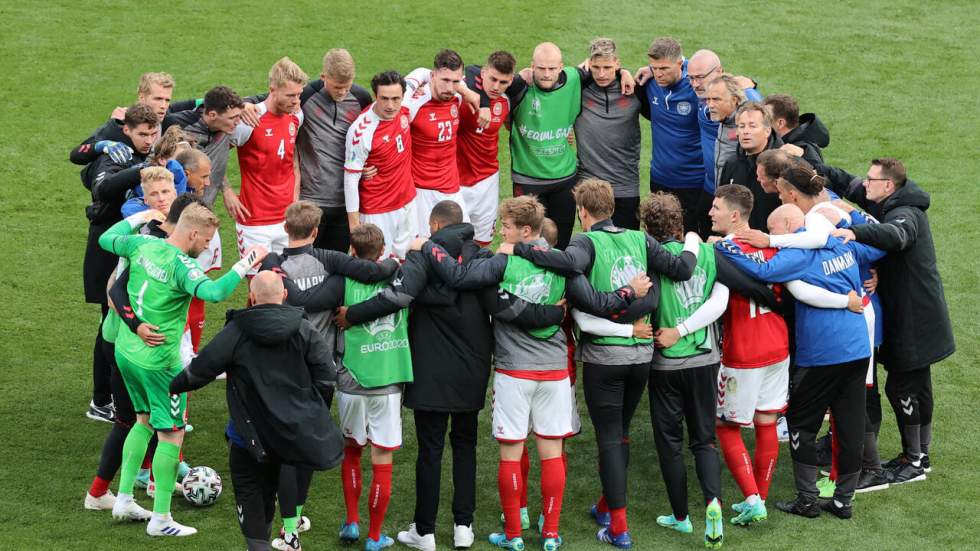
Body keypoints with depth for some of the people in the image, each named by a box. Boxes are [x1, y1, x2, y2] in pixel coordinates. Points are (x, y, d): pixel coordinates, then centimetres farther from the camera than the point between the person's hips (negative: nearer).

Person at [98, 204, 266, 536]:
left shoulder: (143, 245, -2)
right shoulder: (181, 266, -24)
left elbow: (106, 239, 17)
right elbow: (213, 292, -41)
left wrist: (138, 218, 28)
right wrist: (245, 265, -32)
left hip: (126, 352, 8)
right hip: (158, 362, -8)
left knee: (145, 420, 25)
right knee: (171, 434, 4)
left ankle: (124, 500, 28)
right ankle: (160, 518, 8)